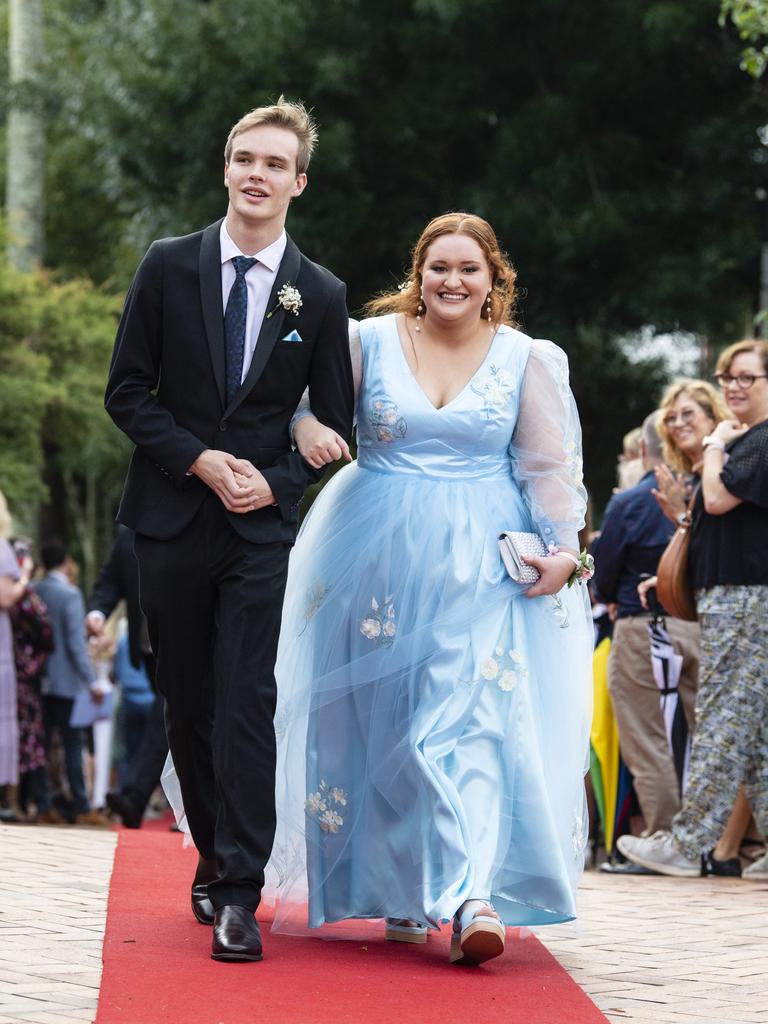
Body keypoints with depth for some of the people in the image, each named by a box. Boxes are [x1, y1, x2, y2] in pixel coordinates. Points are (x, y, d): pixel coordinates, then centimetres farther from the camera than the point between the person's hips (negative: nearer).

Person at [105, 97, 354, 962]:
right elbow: (127, 391, 1)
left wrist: (275, 481, -10)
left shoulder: (321, 296, 2)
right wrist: (199, 460, -12)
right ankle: (217, 858, 27)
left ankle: (240, 895, -10)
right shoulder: (169, 267, 1)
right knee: (187, 704, 9)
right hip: (172, 520, 1)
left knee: (247, 705, -11)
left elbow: (333, 420, 8)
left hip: (262, 528, -1)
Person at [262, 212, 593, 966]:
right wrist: (305, 424, -19)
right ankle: (398, 893, 15)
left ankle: (471, 899, -22)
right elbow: (307, 396, 4)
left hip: (481, 565, -1)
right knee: (382, 721, 4)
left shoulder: (526, 359, 4)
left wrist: (562, 548, -6)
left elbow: (550, 467, 5)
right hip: (379, 556, 1)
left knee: (472, 717, -13)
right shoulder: (371, 340, 4)